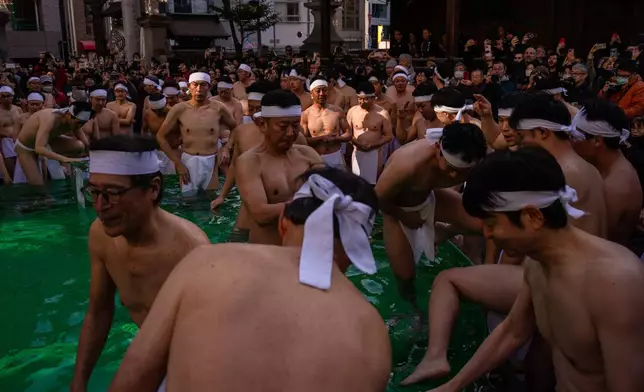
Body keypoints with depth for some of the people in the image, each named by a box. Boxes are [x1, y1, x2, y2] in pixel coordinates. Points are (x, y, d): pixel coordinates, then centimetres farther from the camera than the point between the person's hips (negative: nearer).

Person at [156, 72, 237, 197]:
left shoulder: (218, 108, -3)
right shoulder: (179, 109, -4)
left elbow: (236, 129, 13)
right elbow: (160, 136, 2)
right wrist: (177, 163, -3)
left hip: (212, 162, 0)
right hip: (187, 161, 0)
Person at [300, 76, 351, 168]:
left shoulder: (337, 111, 1)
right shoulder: (305, 115, -3)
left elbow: (348, 134, 4)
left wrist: (335, 139, -15)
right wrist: (322, 138, -18)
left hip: (336, 157, 1)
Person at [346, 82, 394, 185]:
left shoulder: (383, 113, -8)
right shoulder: (352, 111, 0)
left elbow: (389, 136, -5)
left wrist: (372, 145, -17)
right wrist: (353, 141, -15)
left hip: (374, 153, -2)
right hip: (357, 153, 2)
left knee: (373, 182, 5)